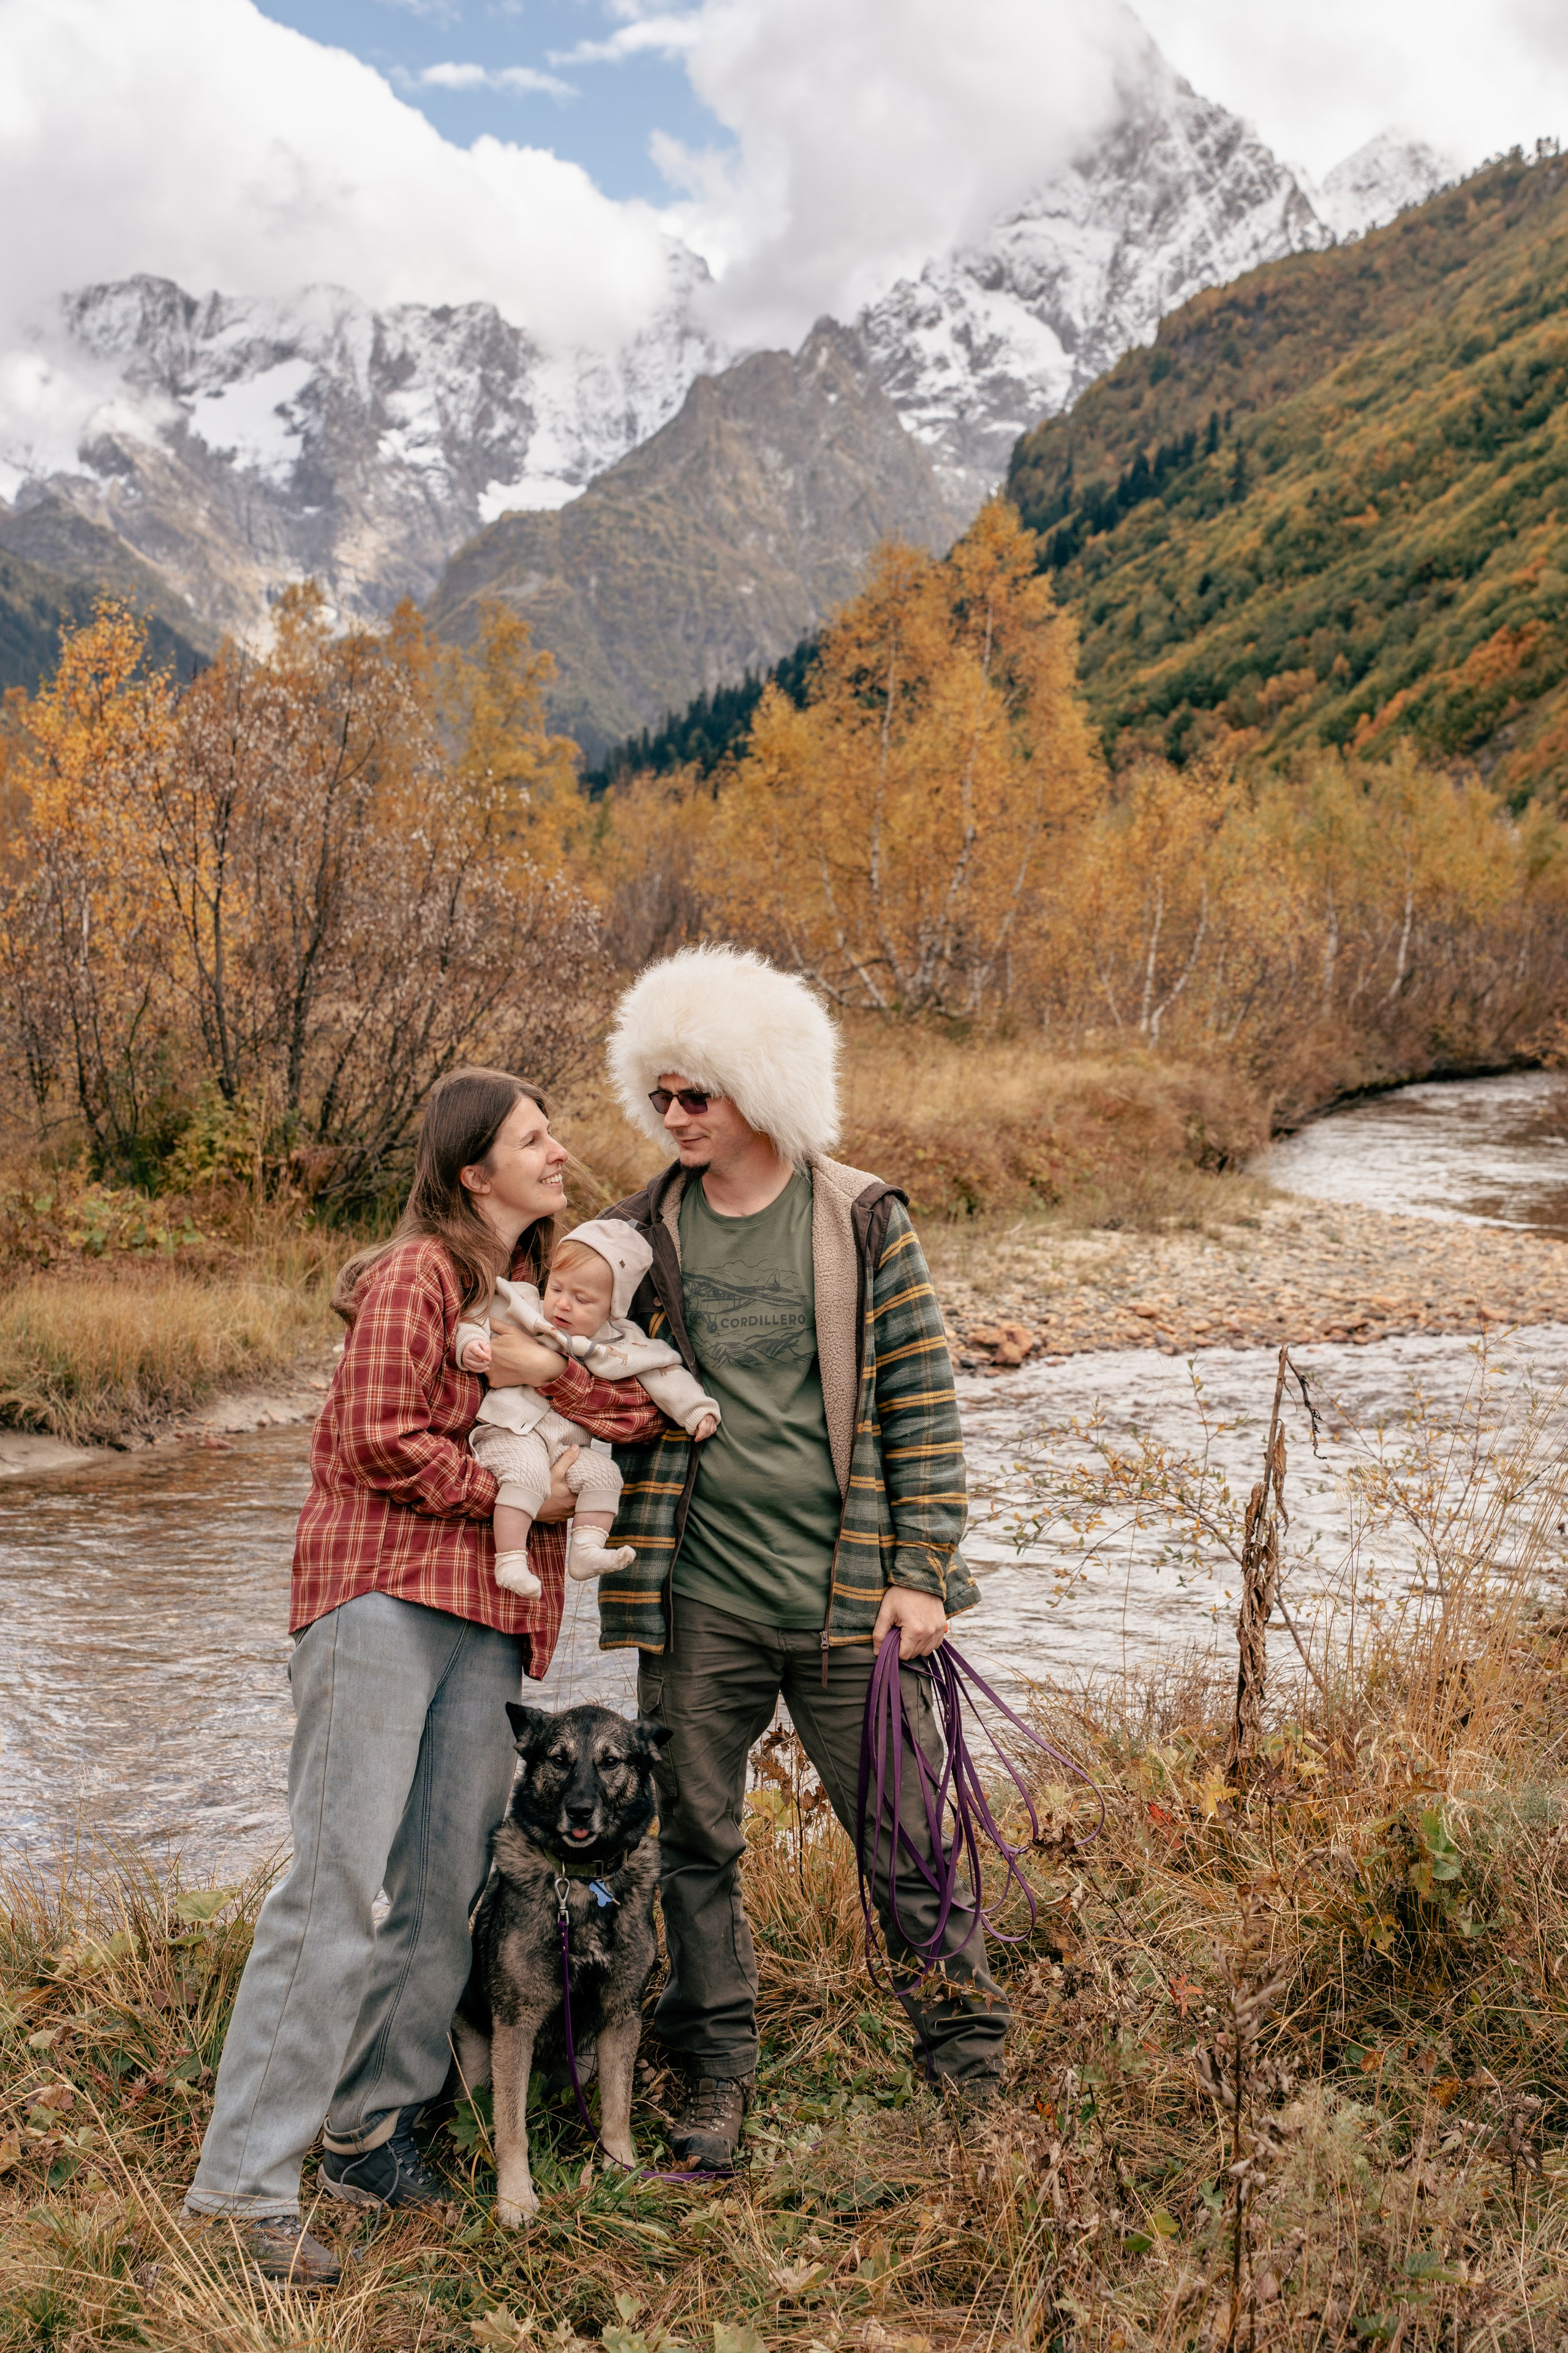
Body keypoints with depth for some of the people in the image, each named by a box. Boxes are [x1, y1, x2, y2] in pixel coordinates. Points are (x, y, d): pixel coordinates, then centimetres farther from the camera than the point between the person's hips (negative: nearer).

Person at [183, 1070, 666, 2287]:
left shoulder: (542, 1287, 20)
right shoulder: (417, 1274, -4)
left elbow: (636, 1410, 7)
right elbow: (380, 1439, -12)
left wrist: (551, 1372, -11)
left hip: (489, 1617, 8)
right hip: (381, 1595, -7)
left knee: (448, 1886, 5)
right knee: (341, 1881, -12)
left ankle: (374, 2130, 17)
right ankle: (246, 2180, -9)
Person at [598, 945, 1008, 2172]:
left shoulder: (864, 1219, -3)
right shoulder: (646, 1229, 5)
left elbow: (923, 1399, -1)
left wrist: (922, 1573, -6)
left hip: (846, 1592, -2)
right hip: (700, 1596, 3)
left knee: (904, 1837, 5)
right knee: (696, 1839, 9)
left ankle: (972, 2070, 20)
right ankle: (717, 2079, 24)